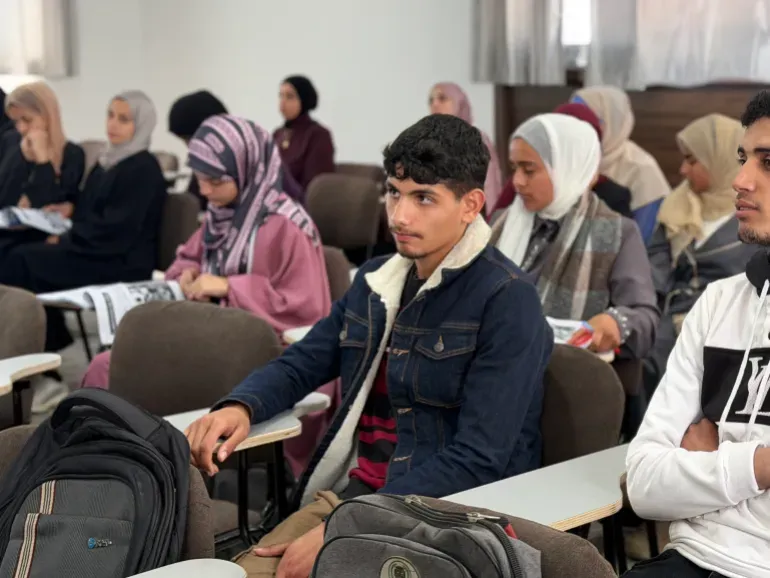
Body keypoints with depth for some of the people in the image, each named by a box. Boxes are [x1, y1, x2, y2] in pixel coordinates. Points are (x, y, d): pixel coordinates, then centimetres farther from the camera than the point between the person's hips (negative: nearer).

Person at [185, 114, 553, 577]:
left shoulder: (506, 302, -12)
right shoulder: (376, 280, 11)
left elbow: (477, 460, -18)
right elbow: (298, 366, 19)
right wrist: (239, 408, -5)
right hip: (349, 493, 6)